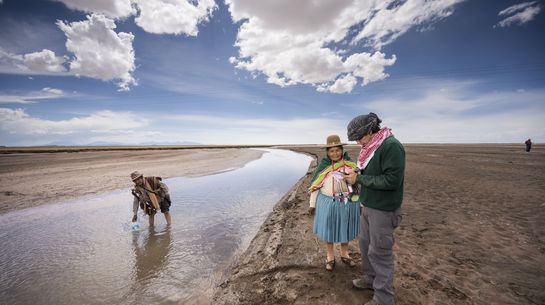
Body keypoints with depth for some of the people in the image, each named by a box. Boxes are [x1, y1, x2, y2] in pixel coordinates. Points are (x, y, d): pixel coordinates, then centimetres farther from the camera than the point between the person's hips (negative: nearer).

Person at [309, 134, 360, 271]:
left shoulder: (350, 165, -5)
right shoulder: (323, 166, -7)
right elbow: (315, 186, -2)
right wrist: (312, 204, 1)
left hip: (347, 204, 1)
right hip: (327, 204, -1)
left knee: (345, 229, 18)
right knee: (328, 229, 13)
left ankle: (344, 254, 43)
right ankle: (330, 257, 36)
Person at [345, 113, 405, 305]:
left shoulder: (391, 146, -19)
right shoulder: (372, 147, 8)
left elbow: (392, 180, -25)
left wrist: (359, 179, -20)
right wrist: (356, 173, 2)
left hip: (383, 210, -9)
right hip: (368, 206, 9)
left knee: (379, 252, 3)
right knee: (365, 244, 20)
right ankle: (370, 278, 42)